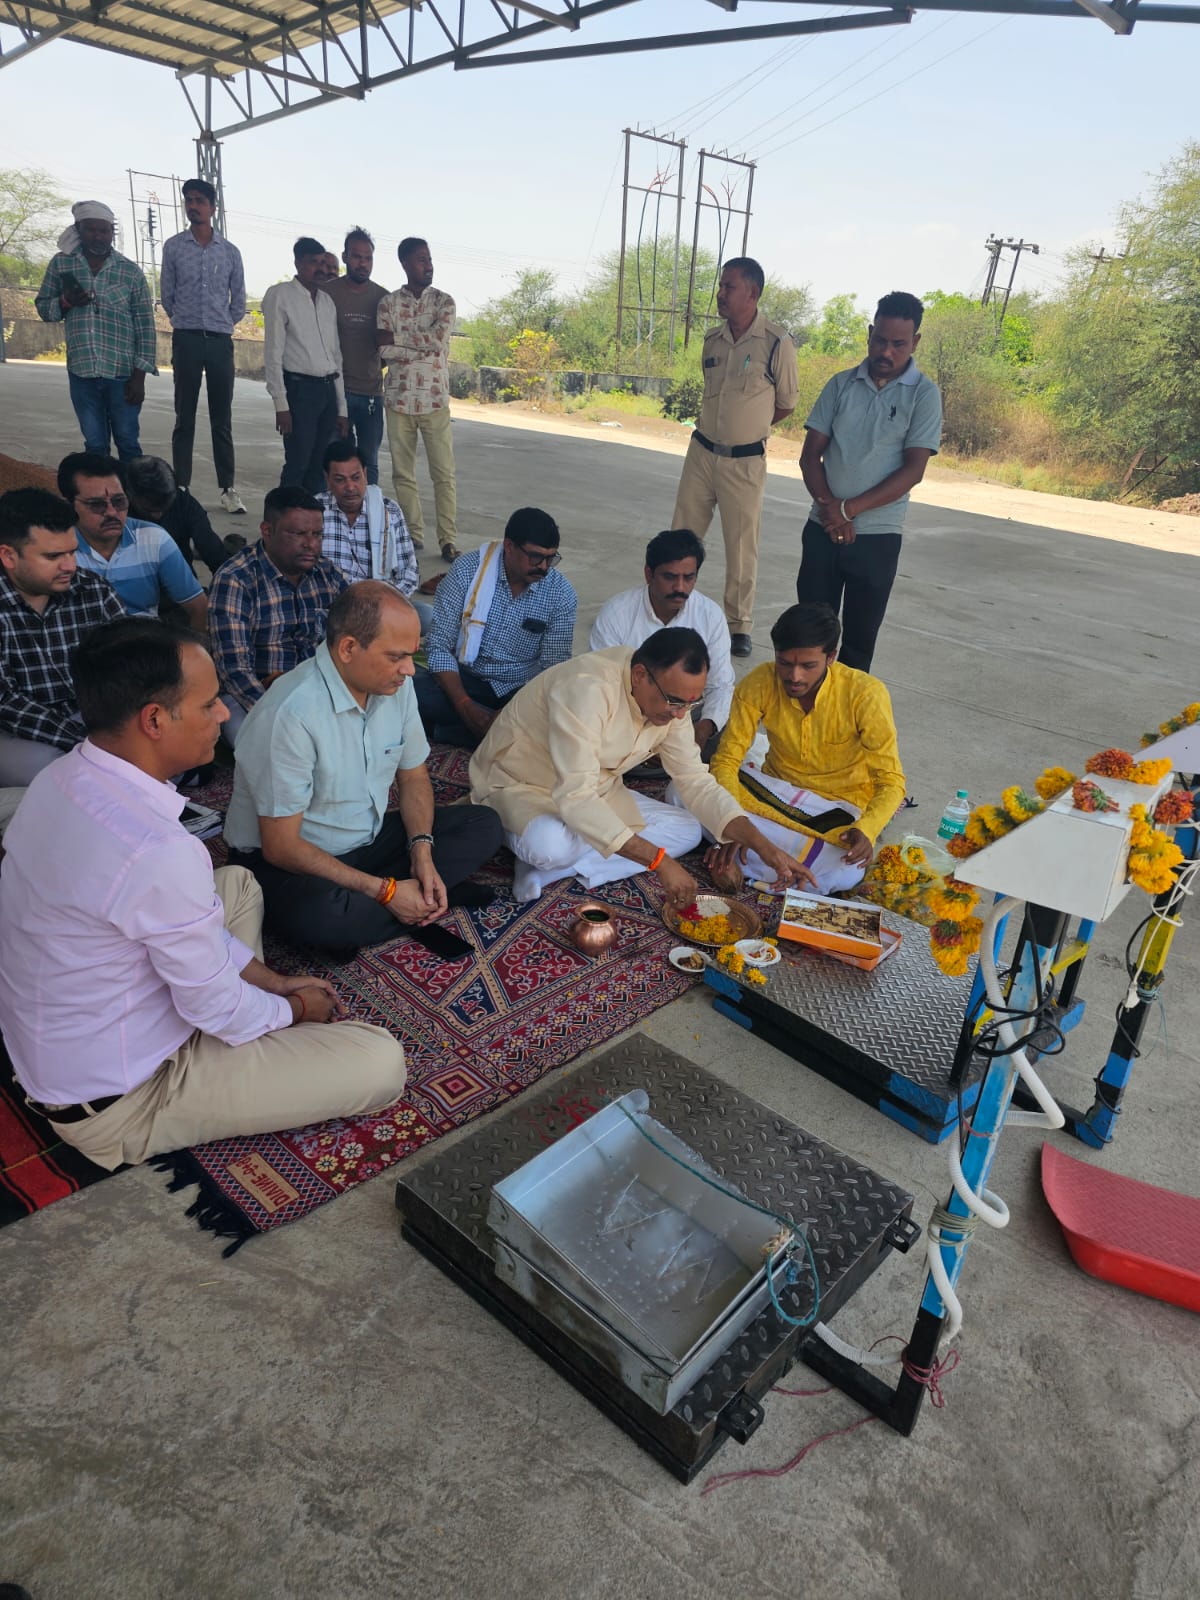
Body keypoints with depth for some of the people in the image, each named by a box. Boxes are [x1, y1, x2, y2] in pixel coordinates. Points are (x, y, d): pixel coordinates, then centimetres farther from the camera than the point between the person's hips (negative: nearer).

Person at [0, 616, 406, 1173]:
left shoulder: (61, 779, -6)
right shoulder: (159, 852, -35)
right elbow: (218, 1009, -21)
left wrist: (272, 981, 9)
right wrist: (295, 1010, 0)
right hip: (117, 1104, -9)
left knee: (237, 883, 20)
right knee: (380, 1061, -11)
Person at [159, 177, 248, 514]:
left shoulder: (230, 252, 8)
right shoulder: (173, 247, 6)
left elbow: (239, 301, 15)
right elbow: (166, 296, 12)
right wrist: (187, 323, 16)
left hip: (221, 341, 1)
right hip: (186, 340, -1)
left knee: (222, 420, 3)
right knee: (184, 418, 0)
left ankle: (228, 489, 5)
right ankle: (181, 489, 1)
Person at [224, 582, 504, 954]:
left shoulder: (396, 685, -6)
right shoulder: (291, 713, -28)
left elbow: (413, 775, 8)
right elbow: (280, 846, -25)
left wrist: (422, 851, -11)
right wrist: (385, 892, -24)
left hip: (368, 839, 7)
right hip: (284, 865, -7)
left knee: (484, 825, -5)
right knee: (323, 915, -39)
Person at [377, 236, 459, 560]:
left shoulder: (443, 302, 6)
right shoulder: (387, 303, 6)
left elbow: (439, 339, -12)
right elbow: (384, 350, -6)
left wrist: (397, 337, -7)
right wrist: (425, 348, -10)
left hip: (434, 398, -1)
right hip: (399, 398, 1)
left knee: (444, 473, -3)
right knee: (402, 472, 5)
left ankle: (448, 540, 0)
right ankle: (413, 535, 14)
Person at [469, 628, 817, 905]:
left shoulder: (670, 701, -10)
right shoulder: (587, 689, -35)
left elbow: (697, 782, -3)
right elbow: (575, 798, -40)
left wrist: (765, 846, -15)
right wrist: (658, 860, -39)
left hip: (592, 791, 9)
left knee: (687, 831, -5)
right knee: (551, 846, -41)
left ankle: (550, 868, -12)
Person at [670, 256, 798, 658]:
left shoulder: (777, 343, -10)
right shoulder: (712, 340, 6)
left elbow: (786, 404, 1)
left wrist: (748, 429, 8)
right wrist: (722, 427, 11)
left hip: (744, 462, -4)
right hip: (701, 452, 5)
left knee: (741, 548, 3)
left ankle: (739, 626, 16)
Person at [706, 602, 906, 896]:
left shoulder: (865, 694, -23)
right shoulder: (758, 684, -17)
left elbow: (891, 781, -20)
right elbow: (726, 761, -15)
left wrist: (867, 830, -41)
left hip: (838, 809, -1)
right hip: (776, 790, 2)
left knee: (846, 873, -36)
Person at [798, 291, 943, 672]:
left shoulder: (924, 394, -3)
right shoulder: (841, 384, 6)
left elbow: (913, 470, -10)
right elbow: (810, 455, 4)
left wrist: (849, 509, -16)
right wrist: (829, 507, -12)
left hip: (877, 536, -2)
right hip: (823, 529, 3)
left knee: (859, 638, 6)